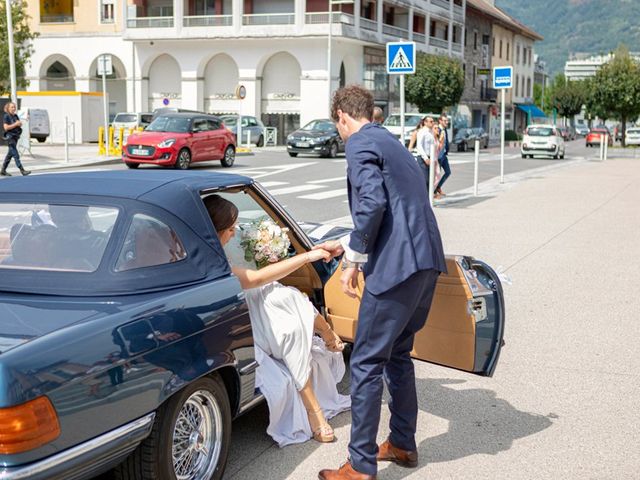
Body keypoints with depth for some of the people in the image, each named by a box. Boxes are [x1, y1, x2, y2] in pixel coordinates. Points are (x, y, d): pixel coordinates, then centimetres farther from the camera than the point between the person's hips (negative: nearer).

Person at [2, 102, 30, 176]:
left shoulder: (15, 116, 12)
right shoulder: (6, 116, -8)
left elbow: (19, 125, 22)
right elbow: (6, 127, -16)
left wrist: (20, 124, -2)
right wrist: (15, 124, -16)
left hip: (16, 136, 8)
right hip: (10, 136, -8)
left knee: (10, 154, 12)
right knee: (15, 155, -9)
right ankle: (22, 170, -12)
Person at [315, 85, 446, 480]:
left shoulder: (360, 144, -4)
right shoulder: (391, 143, 25)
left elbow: (372, 203, -20)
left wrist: (354, 259, -11)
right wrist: (348, 245, 39)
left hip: (397, 266, -10)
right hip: (426, 260, 10)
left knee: (367, 362, -2)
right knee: (398, 354, 21)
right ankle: (403, 444, 32)